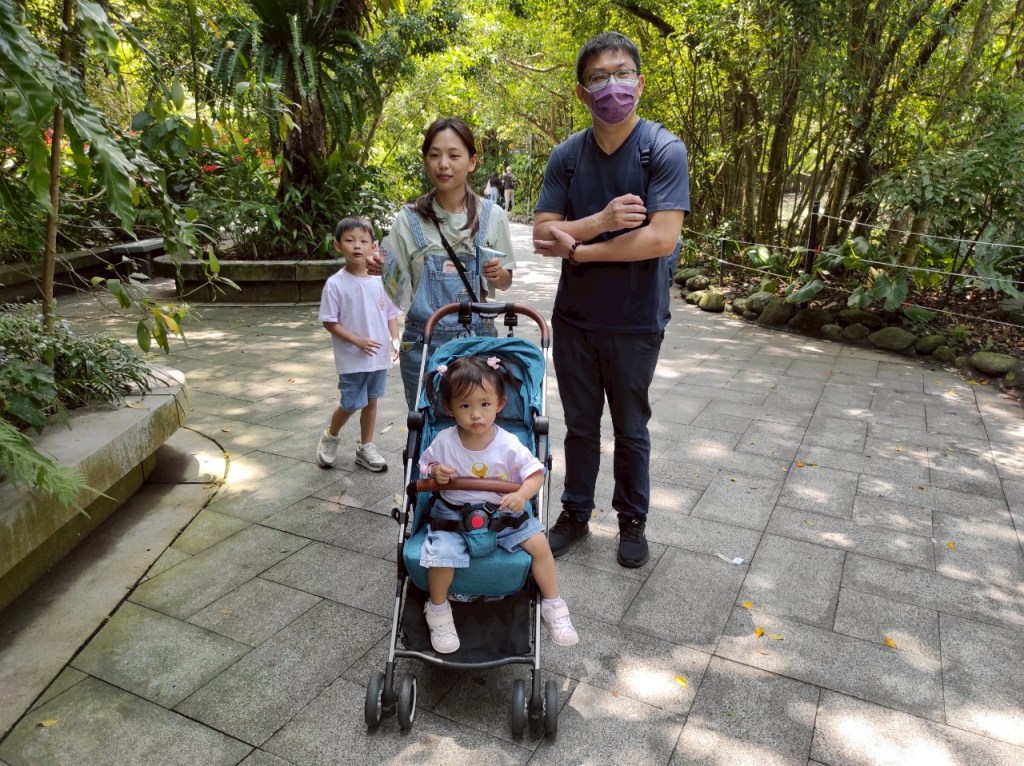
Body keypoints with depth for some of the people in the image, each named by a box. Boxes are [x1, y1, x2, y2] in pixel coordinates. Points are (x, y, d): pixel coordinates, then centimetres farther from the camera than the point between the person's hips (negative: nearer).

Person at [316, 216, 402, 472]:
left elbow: (391, 314, 8)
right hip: (352, 358, -4)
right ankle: (330, 437, 30)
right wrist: (357, 340, -19)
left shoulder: (380, 281, 1)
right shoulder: (335, 284, -12)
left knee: (371, 401, 14)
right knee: (351, 404, 1)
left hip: (379, 356, 5)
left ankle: (365, 448, 29)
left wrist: (395, 340, -8)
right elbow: (329, 322, -10)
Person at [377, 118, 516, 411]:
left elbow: (505, 281, 9)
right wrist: (382, 269, -16)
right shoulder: (409, 218, -1)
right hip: (422, 342, 0)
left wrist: (498, 274, -12)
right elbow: (400, 291, 3)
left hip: (477, 339, 0)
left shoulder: (491, 215, 0)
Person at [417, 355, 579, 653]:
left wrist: (522, 494, -27)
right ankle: (438, 612, 7)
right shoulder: (444, 442, -11)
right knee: (440, 555, -25)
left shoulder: (508, 444, -13)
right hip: (452, 514, 0)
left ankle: (553, 607, 8)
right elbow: (425, 466, 6)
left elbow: (536, 473, -7)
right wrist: (435, 473, -17)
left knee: (539, 543, -14)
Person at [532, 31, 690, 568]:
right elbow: (543, 235, -6)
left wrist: (577, 247, -16)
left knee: (631, 429, 13)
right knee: (580, 425, 15)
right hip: (574, 318, 3)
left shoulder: (665, 151, -11)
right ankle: (575, 514, 33)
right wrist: (601, 221, -23)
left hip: (635, 322, -3)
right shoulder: (566, 156, 1)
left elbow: (660, 239, -22)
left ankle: (633, 521, 33)